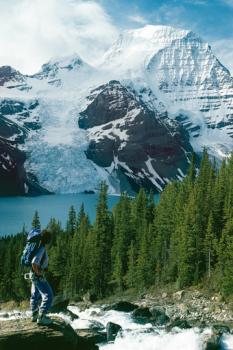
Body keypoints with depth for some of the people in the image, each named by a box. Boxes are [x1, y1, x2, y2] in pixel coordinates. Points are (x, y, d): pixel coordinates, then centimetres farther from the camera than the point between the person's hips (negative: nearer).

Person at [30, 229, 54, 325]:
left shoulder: (39, 247, 6)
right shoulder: (41, 249, -24)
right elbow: (34, 263, -34)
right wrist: (38, 273, -20)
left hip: (35, 275, 10)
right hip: (38, 276, -10)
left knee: (35, 295, 20)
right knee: (48, 295, -9)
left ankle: (34, 315, 32)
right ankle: (41, 317, -12)